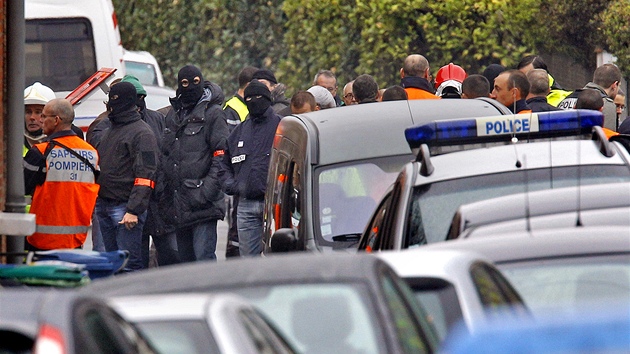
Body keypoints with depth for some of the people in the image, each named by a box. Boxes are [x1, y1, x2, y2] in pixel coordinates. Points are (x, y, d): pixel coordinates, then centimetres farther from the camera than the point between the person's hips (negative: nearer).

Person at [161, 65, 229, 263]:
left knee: (203, 255, -14)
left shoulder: (213, 114, -4)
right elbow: (165, 155, 25)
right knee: (185, 258, 12)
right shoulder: (173, 115, 19)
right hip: (178, 201, 8)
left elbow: (221, 157, -11)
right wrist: (165, 194, 16)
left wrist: (207, 190, -20)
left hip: (202, 202, -8)